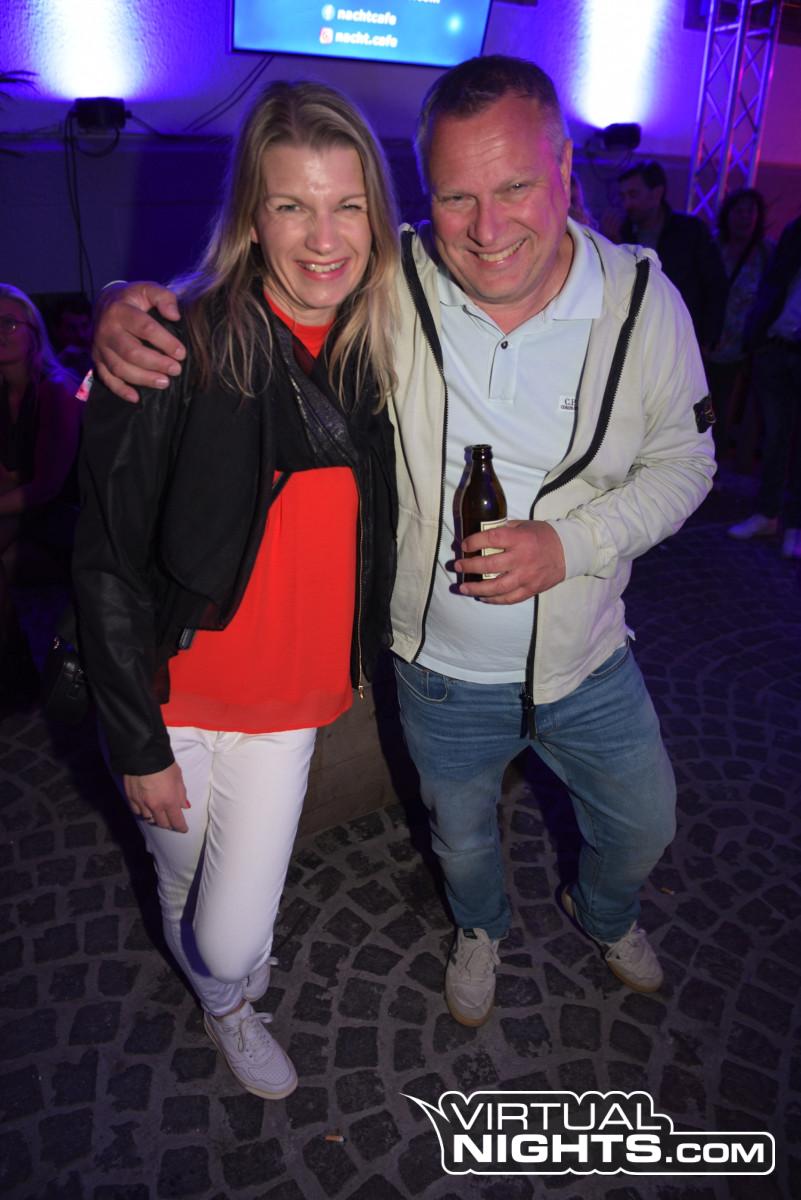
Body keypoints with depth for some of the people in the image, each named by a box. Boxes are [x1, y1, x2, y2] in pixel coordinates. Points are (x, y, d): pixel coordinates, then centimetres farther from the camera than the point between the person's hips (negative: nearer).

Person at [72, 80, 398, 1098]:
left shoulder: (375, 354, -4)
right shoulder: (179, 353, -19)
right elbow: (107, 562, -15)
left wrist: (367, 663, 11)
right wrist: (138, 742, -12)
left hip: (287, 704, 3)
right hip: (173, 697, -2)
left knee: (235, 936, 8)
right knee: (183, 887, 21)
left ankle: (236, 985, 48)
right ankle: (226, 1007, 57)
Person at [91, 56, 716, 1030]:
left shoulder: (643, 301, -15)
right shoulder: (389, 287, -19)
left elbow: (683, 460, -5)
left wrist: (570, 543, -22)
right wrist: (129, 305, -29)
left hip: (588, 659, 2)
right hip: (442, 671, -1)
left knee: (642, 825, 25)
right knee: (463, 837, 26)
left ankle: (604, 913, 63)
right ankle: (480, 928, 64)